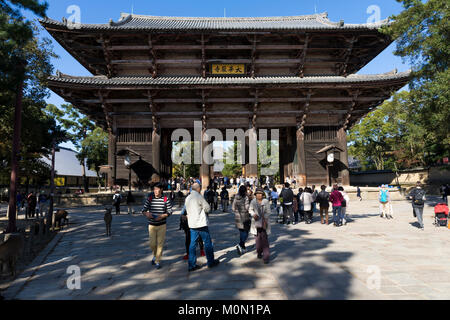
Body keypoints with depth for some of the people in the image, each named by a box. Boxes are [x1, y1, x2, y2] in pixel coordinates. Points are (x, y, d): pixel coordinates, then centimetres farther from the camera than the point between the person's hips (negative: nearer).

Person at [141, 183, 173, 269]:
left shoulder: (166, 199, -6)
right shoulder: (150, 198, 0)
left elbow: (170, 211, -3)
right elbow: (144, 209, 5)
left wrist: (162, 216, -21)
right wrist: (146, 213, -17)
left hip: (162, 225, -1)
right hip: (151, 225, 2)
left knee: (160, 243, 2)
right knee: (152, 244, 3)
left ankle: (157, 261, 17)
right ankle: (155, 255, 35)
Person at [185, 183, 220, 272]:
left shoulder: (187, 198, 8)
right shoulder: (199, 197, -14)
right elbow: (207, 208, -10)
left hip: (192, 224, 7)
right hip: (201, 224, -6)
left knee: (192, 244, 9)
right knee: (208, 243, 8)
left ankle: (191, 265, 12)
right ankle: (211, 262, 18)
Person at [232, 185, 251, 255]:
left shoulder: (236, 197, 3)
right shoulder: (246, 197, -13)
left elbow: (233, 208, 5)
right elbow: (247, 208, -19)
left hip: (237, 217, 6)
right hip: (245, 217, -6)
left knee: (241, 232, 16)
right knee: (246, 232, 2)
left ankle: (243, 247, 22)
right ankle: (240, 245, -16)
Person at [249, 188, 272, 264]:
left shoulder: (266, 201, -2)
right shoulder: (253, 202, 5)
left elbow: (268, 212, -4)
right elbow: (250, 210, 13)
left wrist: (265, 220, -15)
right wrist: (253, 214, -8)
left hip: (264, 222, -2)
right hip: (256, 222, 2)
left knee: (264, 238, -8)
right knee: (258, 237, 9)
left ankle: (266, 256, -6)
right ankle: (259, 252, 28)